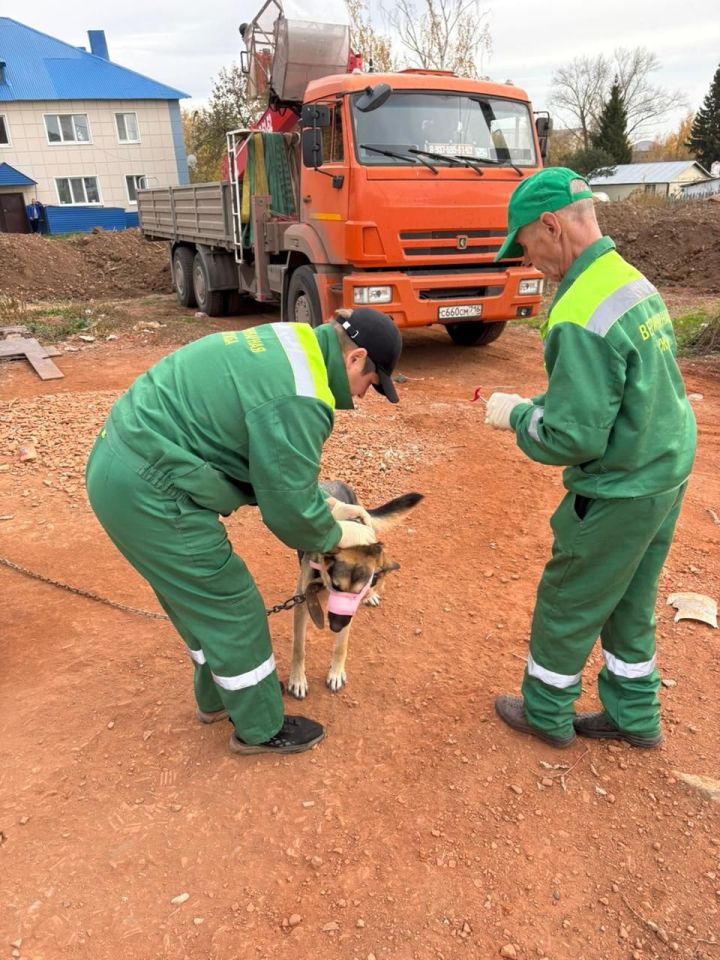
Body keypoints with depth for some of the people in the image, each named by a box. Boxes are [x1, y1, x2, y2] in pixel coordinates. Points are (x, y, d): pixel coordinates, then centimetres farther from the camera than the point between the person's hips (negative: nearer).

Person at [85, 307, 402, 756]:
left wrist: (329, 504, 18)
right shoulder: (297, 400, -22)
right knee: (230, 607, 6)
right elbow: (290, 511, -15)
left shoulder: (290, 348, 10)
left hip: (124, 464, 10)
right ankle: (260, 728, 27)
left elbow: (277, 465, 19)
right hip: (148, 492, -10)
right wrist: (339, 534, 4)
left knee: (200, 597, 24)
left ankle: (218, 695, 45)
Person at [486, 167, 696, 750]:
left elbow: (572, 439, -26)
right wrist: (541, 403, 7)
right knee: (632, 602, 22)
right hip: (668, 473, 9)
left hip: (620, 492, -9)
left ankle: (546, 712, 32)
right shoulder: (632, 280, 4)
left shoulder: (581, 318, -26)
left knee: (567, 605, 11)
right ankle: (634, 716, 39)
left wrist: (517, 414, -8)